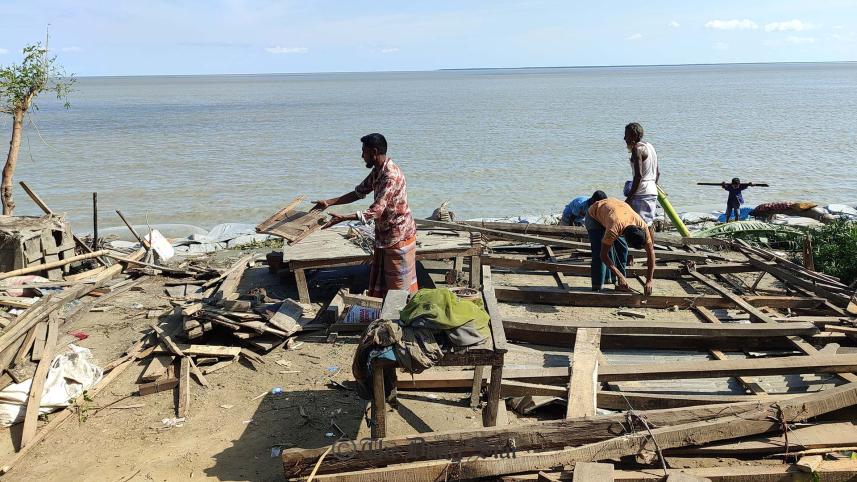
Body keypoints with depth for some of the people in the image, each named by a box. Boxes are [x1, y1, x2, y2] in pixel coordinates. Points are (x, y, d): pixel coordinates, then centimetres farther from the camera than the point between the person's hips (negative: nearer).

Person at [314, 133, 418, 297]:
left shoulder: (391, 176, -27)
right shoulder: (377, 171, 4)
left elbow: (375, 212, -30)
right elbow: (359, 192, 16)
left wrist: (342, 218, -29)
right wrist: (329, 202, 11)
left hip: (399, 236, -9)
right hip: (384, 234, 10)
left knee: (400, 286, 3)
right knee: (379, 284, 17)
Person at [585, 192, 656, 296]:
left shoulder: (642, 227, -32)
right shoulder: (614, 229, -45)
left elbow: (651, 253, -23)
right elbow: (603, 255, -36)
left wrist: (649, 282, -27)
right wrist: (620, 276, -38)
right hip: (595, 214, -5)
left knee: (622, 249, -4)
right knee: (598, 252, -17)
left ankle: (620, 284, 7)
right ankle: (597, 287, -11)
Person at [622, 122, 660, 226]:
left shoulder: (637, 149, -12)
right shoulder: (650, 147, 17)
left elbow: (638, 175, -19)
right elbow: (658, 172, 20)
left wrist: (629, 197, -18)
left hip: (642, 193, -9)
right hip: (653, 192, 9)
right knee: (648, 224, 13)